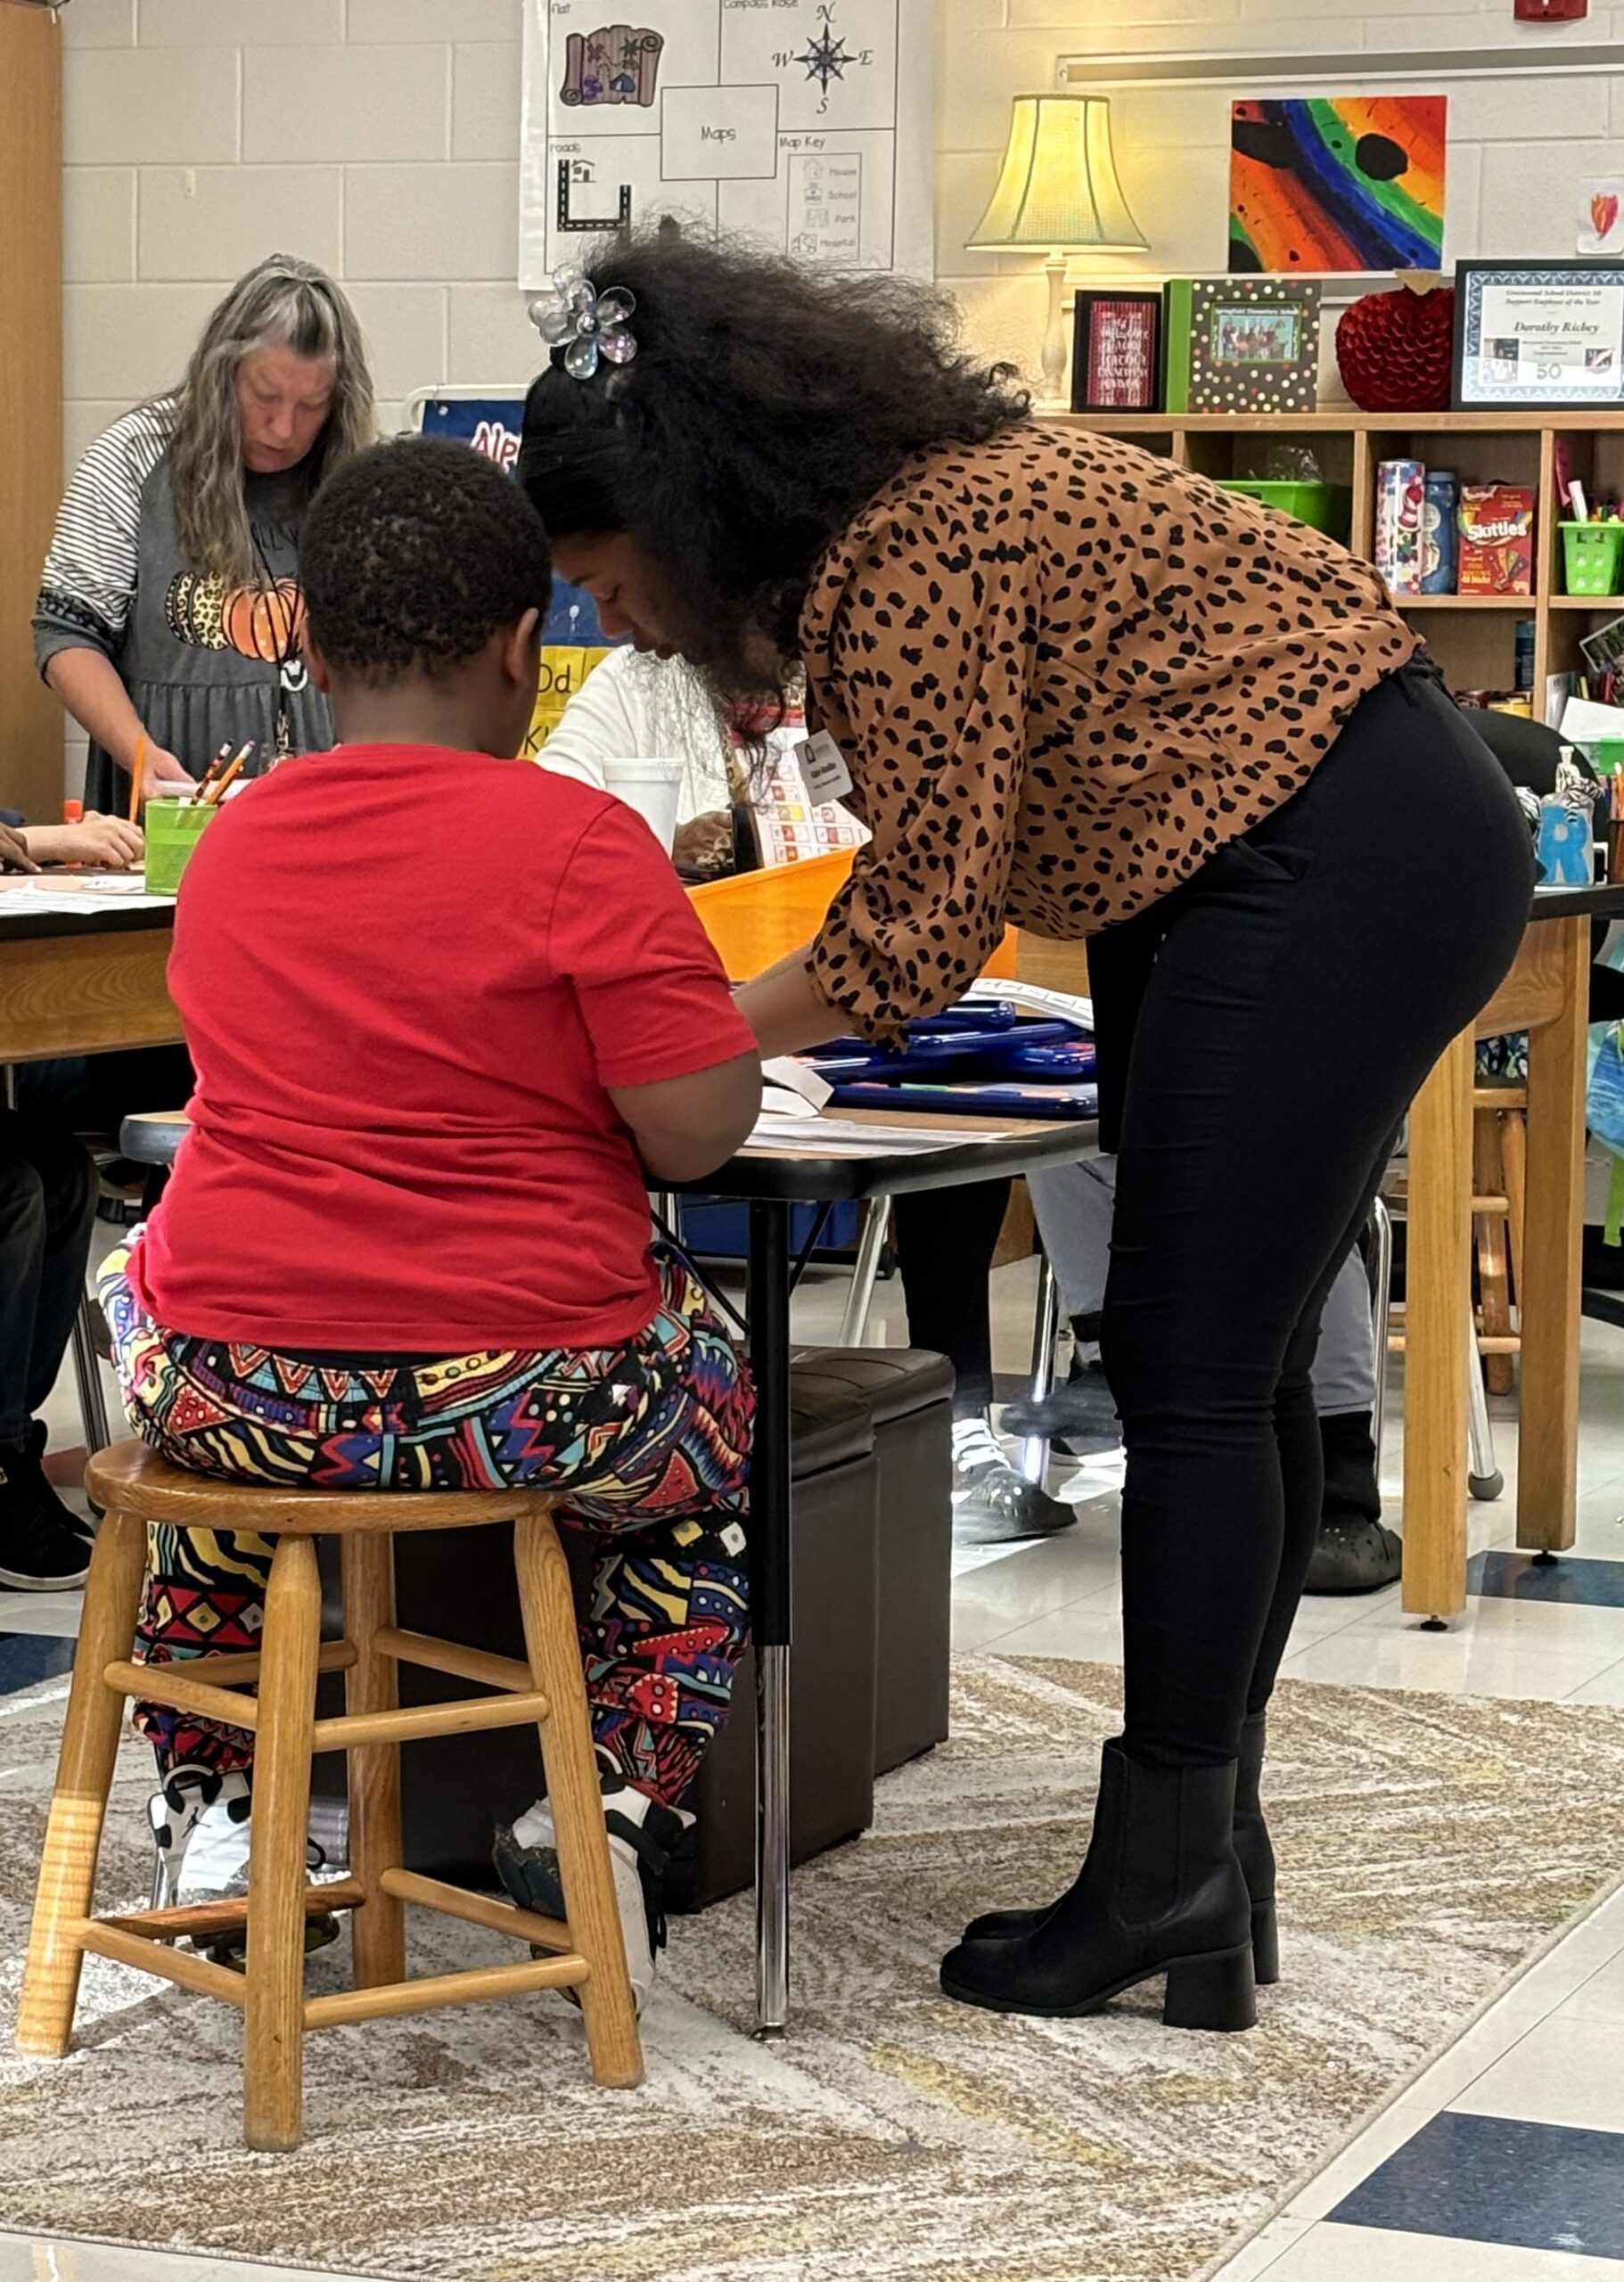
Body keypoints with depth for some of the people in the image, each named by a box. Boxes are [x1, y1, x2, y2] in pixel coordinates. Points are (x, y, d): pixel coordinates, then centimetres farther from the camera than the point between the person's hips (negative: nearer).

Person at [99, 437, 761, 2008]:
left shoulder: (230, 845, 6)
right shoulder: (580, 842, -12)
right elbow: (699, 1133, -13)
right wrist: (708, 1011, 6)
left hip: (237, 1396, 4)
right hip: (520, 1399, -3)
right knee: (713, 1446, 28)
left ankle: (210, 1813, 33)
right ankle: (606, 1808, 11)